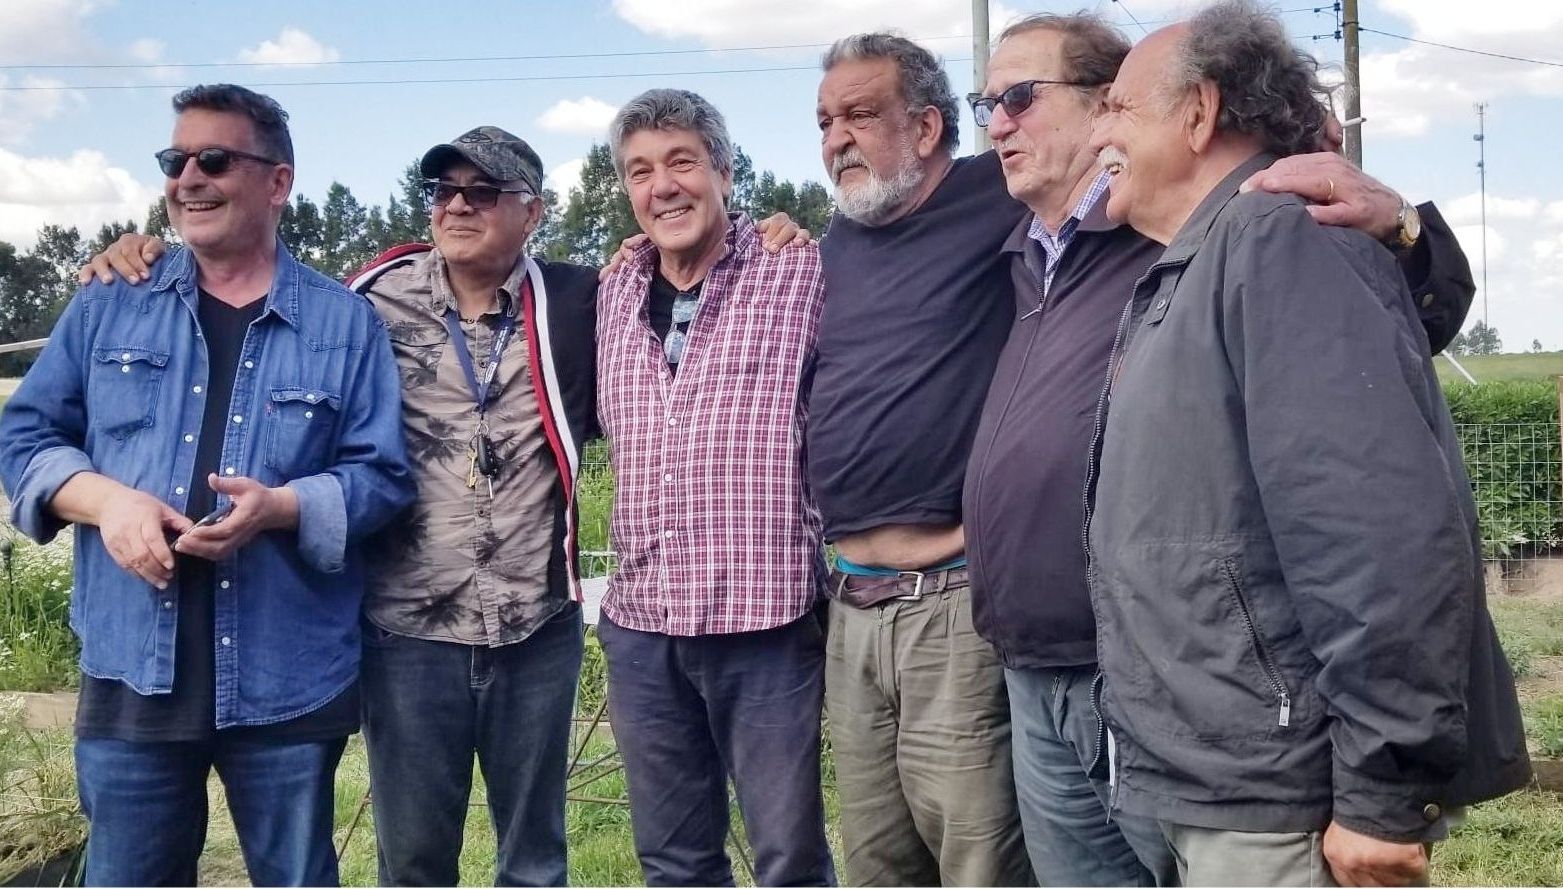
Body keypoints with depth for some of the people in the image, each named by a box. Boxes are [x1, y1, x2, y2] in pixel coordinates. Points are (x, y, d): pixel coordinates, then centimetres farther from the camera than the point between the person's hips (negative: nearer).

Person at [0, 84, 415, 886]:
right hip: (131, 673, 2)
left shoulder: (346, 324, 2)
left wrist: (278, 507, -21)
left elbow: (382, 475, -3)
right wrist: (106, 499, -13)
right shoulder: (107, 307, 8)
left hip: (288, 681, -1)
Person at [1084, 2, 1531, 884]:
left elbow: (1387, 534, -25)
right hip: (1217, 784, 9)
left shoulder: (1279, 238, -14)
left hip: (1283, 802, -9)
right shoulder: (1188, 275, 16)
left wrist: (1380, 794, -23)